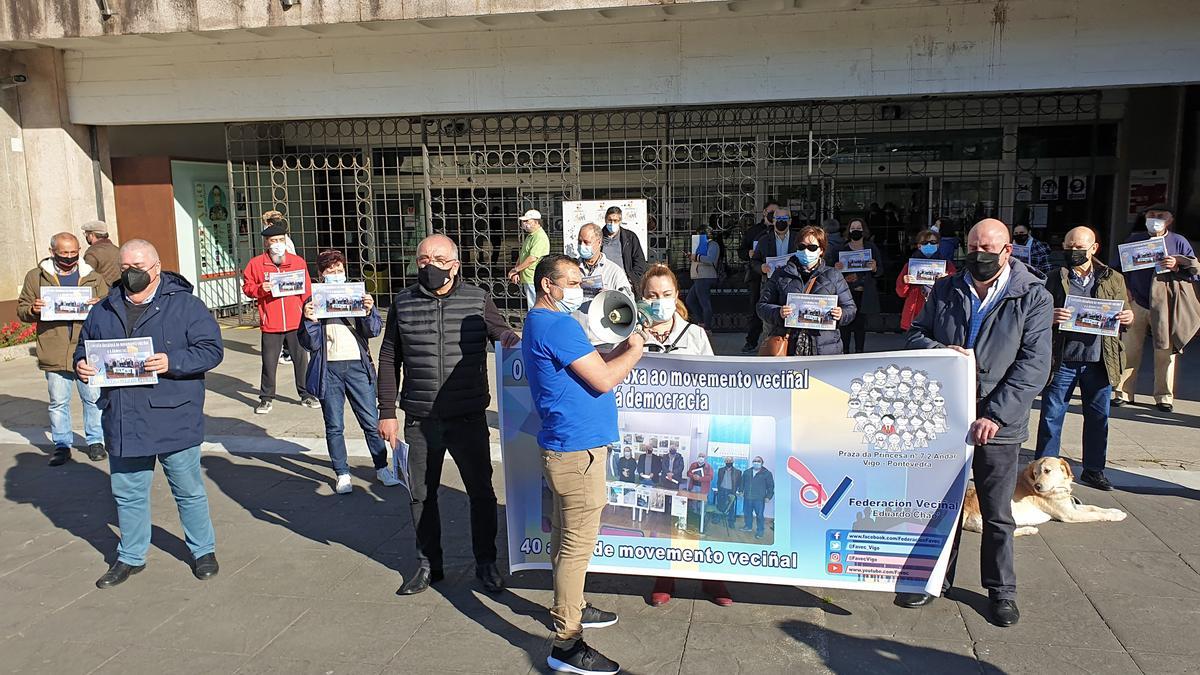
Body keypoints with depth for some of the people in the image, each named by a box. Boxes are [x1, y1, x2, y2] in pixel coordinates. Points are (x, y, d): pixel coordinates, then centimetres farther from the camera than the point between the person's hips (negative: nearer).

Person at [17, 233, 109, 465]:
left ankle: (95, 440, 21)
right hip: (54, 354, 0)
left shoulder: (93, 277, 7)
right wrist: (33, 310, -13)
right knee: (58, 402, 8)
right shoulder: (36, 277, 6)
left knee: (93, 398, 6)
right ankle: (62, 445, 20)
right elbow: (22, 310, 10)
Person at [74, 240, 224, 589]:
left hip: (174, 419, -4)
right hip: (123, 421, 5)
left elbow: (212, 349, -10)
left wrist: (172, 362, -24)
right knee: (128, 493, 16)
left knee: (188, 490, 9)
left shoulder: (185, 305, -6)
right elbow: (83, 349, 19)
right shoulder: (103, 311, 9)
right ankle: (131, 557, 33)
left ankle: (203, 550, 26)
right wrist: (81, 365, -3)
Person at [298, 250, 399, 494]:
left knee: (371, 422, 4)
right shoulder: (313, 302, 3)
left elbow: (374, 331, -2)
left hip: (357, 366, 0)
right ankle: (342, 474, 20)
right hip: (328, 369, 0)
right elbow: (310, 344, -1)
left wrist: (369, 311, -20)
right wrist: (309, 321, -19)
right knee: (334, 426, 8)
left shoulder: (358, 295, 5)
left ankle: (382, 468, 18)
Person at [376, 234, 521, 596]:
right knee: (421, 495, 13)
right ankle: (428, 564, 32)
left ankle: (486, 563, 28)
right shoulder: (403, 303, 2)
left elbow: (498, 330, 9)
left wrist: (509, 336, -18)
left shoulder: (478, 299, -3)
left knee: (481, 492, 9)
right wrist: (387, 412, 3)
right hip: (420, 421, 2)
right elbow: (389, 359, 6)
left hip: (469, 418, -1)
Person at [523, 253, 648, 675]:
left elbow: (589, 369, 18)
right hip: (576, 450, -11)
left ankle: (571, 607, 38)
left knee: (567, 538, 22)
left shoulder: (541, 322, 15)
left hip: (565, 448, 11)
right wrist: (635, 352, -3)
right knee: (577, 545, -5)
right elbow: (603, 380, -19)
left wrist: (621, 350, 7)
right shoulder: (558, 325, -18)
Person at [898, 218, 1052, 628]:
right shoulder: (945, 290, 7)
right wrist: (942, 351, -12)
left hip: (997, 424, -3)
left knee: (997, 514, 10)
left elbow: (1034, 364, -11)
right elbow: (915, 335, 11)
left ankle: (1001, 590, 28)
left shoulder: (1034, 297, -6)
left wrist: (996, 415, -19)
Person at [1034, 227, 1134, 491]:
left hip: (1099, 361, 2)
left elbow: (1124, 313, 14)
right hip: (1062, 361, -2)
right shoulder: (1055, 278, 3)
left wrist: (1128, 318, -10)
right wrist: (1050, 317, -22)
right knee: (1051, 416, 3)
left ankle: (1093, 470, 26)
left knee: (1098, 417, 11)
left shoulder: (1113, 279, 8)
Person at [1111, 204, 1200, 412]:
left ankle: (1164, 396, 13)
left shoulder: (1179, 242, 5)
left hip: (1165, 305, -1)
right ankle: (1124, 393, 9)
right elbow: (1116, 268, 12)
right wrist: (1125, 290, -2)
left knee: (1166, 351, 3)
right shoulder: (1133, 240, 7)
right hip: (1136, 303, 1)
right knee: (1129, 350, 2)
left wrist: (1177, 266, -15)